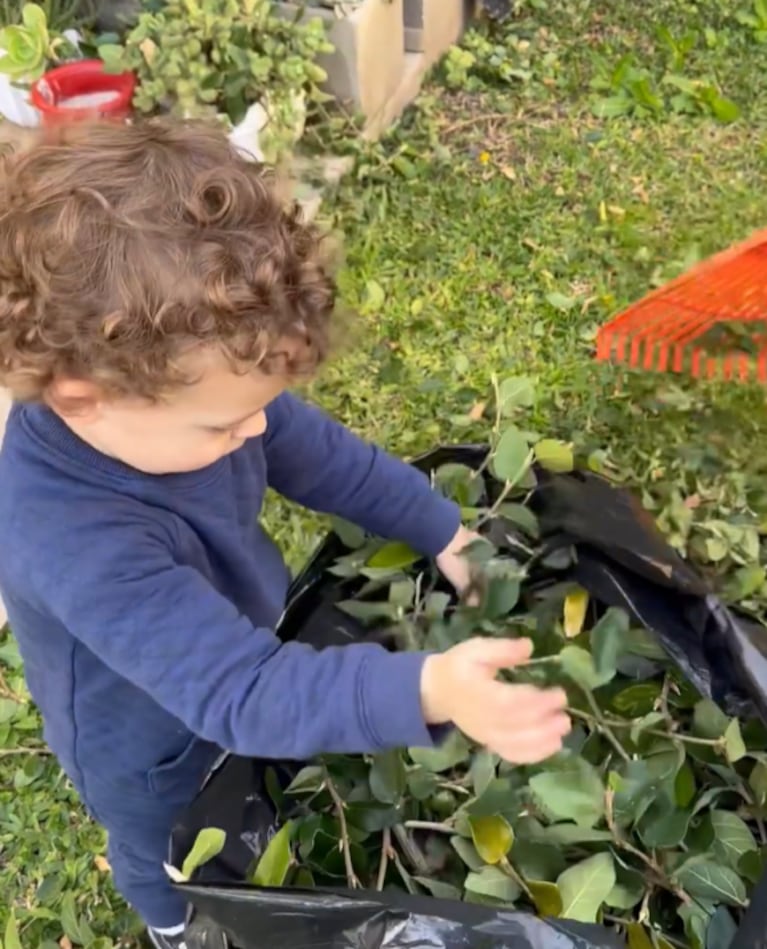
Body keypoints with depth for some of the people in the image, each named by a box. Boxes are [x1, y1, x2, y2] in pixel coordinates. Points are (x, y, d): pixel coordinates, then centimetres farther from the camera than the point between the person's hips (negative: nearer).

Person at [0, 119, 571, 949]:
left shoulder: (175, 389, -26)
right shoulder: (75, 543, -47)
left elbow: (324, 457, -10)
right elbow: (240, 693, -50)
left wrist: (446, 532, -10)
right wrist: (427, 692, -62)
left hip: (242, 652, 5)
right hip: (157, 753, -5)